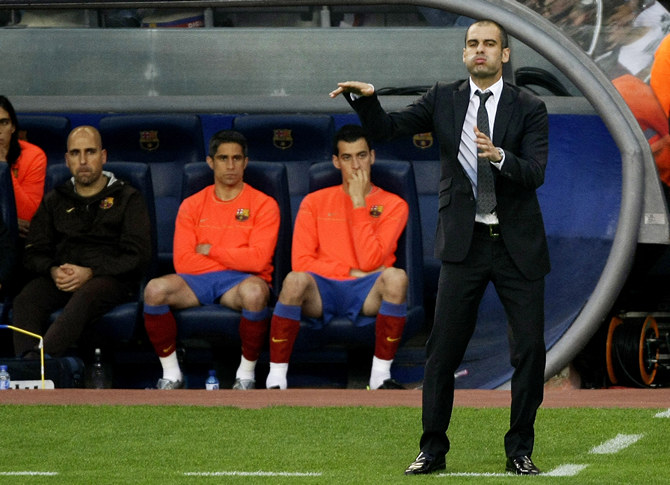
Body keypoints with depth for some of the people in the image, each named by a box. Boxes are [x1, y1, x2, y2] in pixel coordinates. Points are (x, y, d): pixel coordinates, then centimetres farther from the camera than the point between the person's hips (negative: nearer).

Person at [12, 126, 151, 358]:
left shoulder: (128, 199, 11)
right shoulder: (54, 200, 23)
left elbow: (138, 257, 0)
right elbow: (33, 253, 17)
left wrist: (90, 273, -13)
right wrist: (53, 271, -8)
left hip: (110, 278, -4)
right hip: (61, 276, 4)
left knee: (84, 297, -40)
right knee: (26, 299, -31)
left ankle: (44, 357, -62)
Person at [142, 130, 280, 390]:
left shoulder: (263, 205, 3)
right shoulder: (192, 205, 10)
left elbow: (257, 259, -10)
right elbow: (183, 261, -2)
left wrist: (211, 250, -3)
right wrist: (237, 260, -5)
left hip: (241, 281, -3)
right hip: (198, 280, 3)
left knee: (255, 292, -40)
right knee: (155, 289, -28)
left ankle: (246, 373, -18)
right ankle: (171, 374, -13)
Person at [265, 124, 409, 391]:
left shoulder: (392, 205, 6)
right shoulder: (315, 202, 11)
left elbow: (371, 262, -9)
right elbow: (301, 261, 1)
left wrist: (359, 203, -9)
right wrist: (351, 271, -8)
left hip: (366, 296, 0)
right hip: (323, 292, 0)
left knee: (396, 277, -34)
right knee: (295, 280, -34)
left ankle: (381, 376, -24)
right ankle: (275, 380, -28)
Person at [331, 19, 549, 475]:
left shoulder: (529, 108, -2)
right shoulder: (443, 100, 5)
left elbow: (535, 174, -13)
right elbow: (387, 127, -1)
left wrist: (499, 156, -32)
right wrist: (365, 97, -20)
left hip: (518, 247, -1)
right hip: (464, 244, 1)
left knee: (530, 349, -1)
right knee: (443, 349, 0)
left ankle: (520, 450, 11)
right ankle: (433, 450, 7)